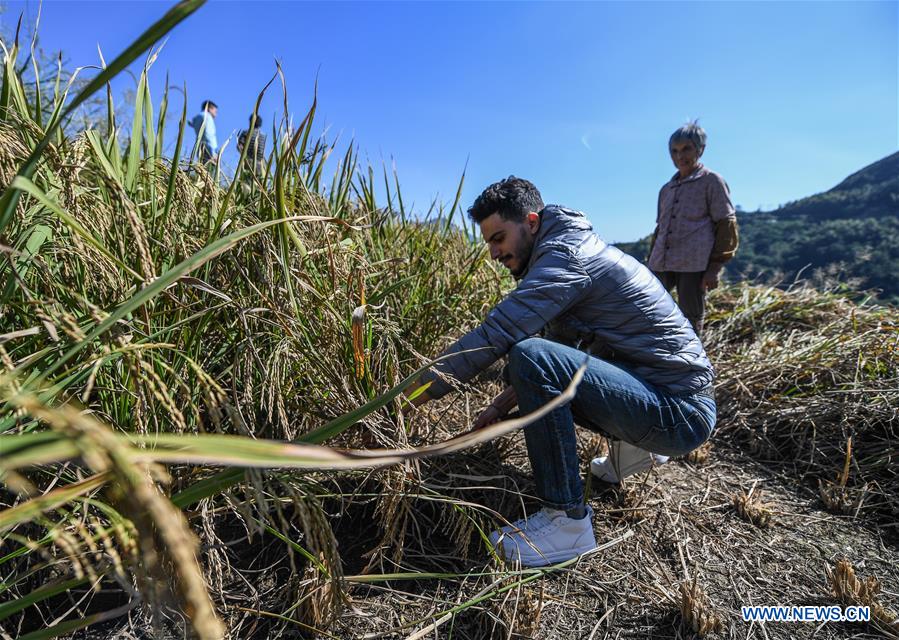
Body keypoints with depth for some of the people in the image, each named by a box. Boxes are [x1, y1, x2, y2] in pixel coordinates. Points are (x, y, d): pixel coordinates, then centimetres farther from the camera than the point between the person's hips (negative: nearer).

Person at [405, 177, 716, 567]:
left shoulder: (567, 256, -18)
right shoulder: (569, 251, 12)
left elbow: (494, 336, -26)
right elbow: (555, 344, 17)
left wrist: (414, 393, -19)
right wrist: (504, 403, 8)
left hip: (680, 411, -10)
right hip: (672, 402, 10)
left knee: (531, 358, -29)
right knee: (542, 362, 18)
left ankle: (568, 522, -16)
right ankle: (638, 446, 20)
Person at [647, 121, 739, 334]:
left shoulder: (712, 182, 6)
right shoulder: (666, 189, 22)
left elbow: (726, 226, 1)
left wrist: (715, 267, -8)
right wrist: (652, 264, 21)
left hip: (694, 265, -5)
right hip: (662, 264, 5)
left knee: (690, 322, -3)